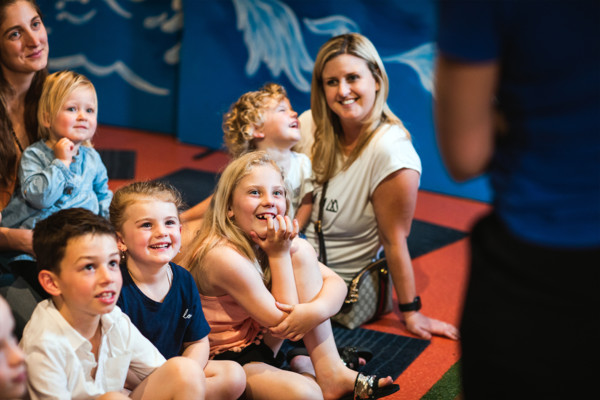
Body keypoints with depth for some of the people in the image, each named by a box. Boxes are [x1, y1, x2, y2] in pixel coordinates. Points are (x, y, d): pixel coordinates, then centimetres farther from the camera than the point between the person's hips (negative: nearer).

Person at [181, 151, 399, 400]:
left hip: (263, 342, 9)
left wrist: (314, 311, -28)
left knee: (302, 251, -8)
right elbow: (282, 322, -21)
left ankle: (331, 372, -9)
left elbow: (336, 283, -5)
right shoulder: (224, 256, -27)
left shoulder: (270, 241, -1)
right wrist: (279, 254, -21)